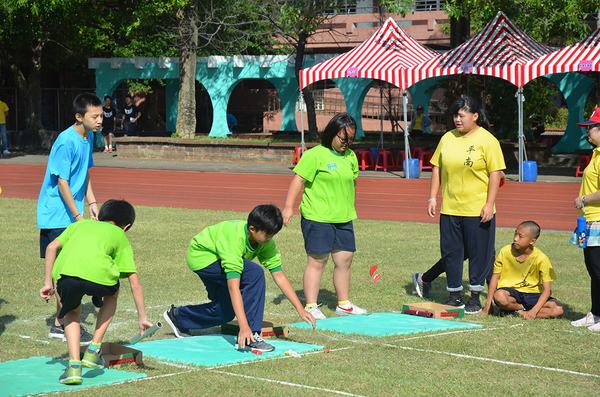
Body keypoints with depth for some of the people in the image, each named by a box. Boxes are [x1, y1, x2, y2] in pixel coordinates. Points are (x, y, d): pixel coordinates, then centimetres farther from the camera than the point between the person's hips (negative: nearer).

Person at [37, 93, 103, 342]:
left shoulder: (89, 137, 7)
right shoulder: (66, 142, -20)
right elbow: (62, 182, -20)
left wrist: (91, 202, 10)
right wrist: (78, 216, -18)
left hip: (72, 215, 9)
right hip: (57, 216, -9)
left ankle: (60, 323, 21)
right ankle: (65, 325, 0)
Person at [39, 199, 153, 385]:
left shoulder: (80, 224, 37)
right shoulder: (120, 236, 30)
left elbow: (52, 247, 22)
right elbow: (134, 283, 26)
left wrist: (48, 283, 25)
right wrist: (142, 317, 31)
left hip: (65, 272, 2)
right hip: (98, 273, -2)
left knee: (72, 312, 30)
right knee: (112, 295, 34)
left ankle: (74, 365, 12)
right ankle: (94, 350, 26)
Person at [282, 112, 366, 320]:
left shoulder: (350, 156, 13)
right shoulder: (315, 155, -9)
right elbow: (298, 179, -11)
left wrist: (350, 208, 26)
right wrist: (289, 206, -16)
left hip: (344, 218, 7)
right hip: (317, 217, -7)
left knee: (345, 259, 9)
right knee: (317, 261, -5)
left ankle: (344, 304, 23)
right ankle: (311, 306, 1)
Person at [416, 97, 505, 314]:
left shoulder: (487, 141, -6)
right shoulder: (447, 138, 9)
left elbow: (495, 173, -8)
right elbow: (437, 168, 14)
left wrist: (489, 204, -13)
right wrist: (432, 198, 8)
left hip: (478, 209, -5)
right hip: (450, 208, 5)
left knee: (478, 253, 2)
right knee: (451, 251, 8)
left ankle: (475, 298, 12)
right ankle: (455, 297, 18)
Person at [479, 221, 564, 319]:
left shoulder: (541, 258, -13)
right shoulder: (505, 252, -9)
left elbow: (547, 290, -13)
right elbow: (495, 277, 0)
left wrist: (534, 311, -27)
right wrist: (487, 307, -5)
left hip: (532, 294, 1)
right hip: (510, 291, -1)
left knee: (559, 309, -25)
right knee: (499, 296, -38)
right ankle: (525, 308, -8)